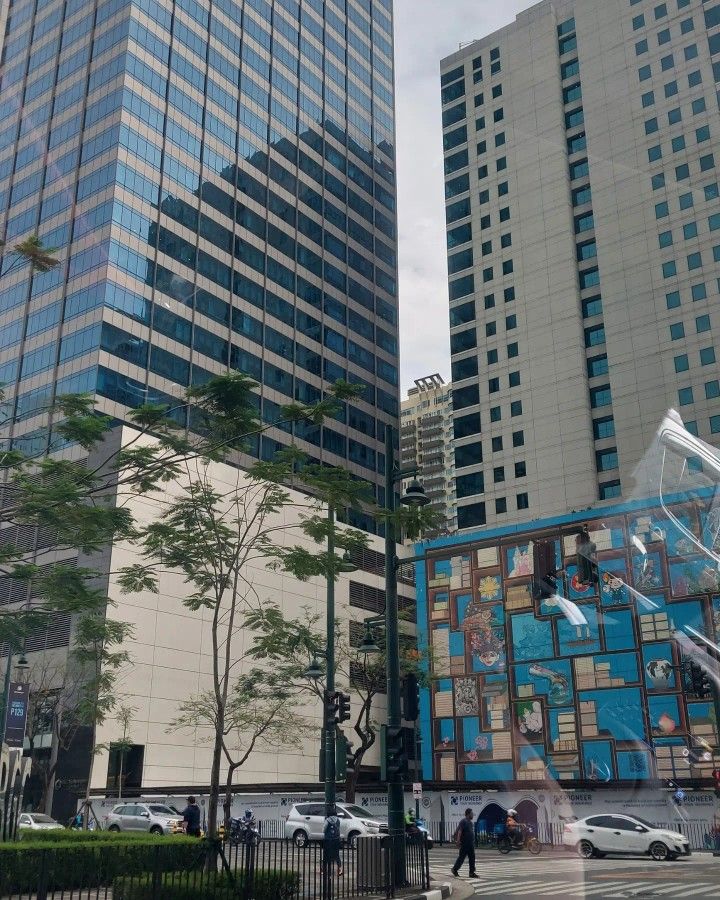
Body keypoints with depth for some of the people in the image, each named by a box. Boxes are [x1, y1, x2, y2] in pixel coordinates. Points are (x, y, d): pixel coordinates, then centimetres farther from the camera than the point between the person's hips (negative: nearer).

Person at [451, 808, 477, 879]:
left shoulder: (470, 822, 14)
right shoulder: (463, 822, -13)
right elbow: (459, 831, -22)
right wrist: (458, 840, -31)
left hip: (471, 844, 8)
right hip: (465, 844, -8)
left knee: (472, 858, 6)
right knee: (461, 857, 1)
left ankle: (472, 873, 10)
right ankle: (454, 869, 16)